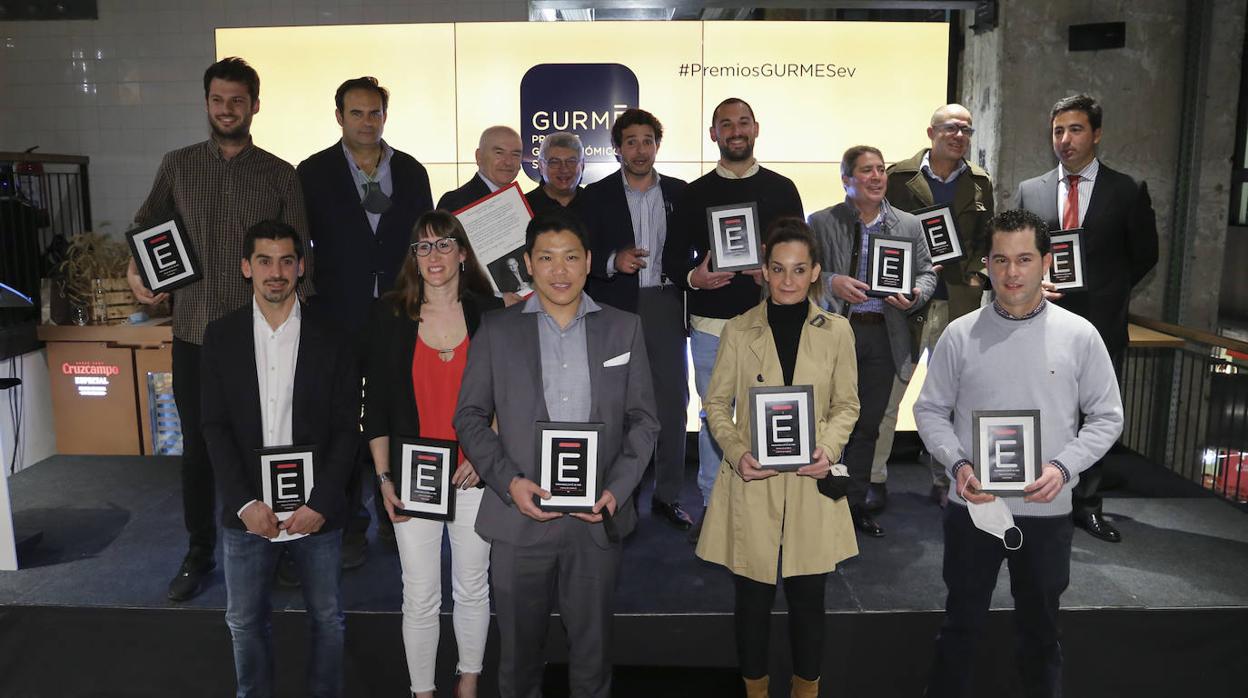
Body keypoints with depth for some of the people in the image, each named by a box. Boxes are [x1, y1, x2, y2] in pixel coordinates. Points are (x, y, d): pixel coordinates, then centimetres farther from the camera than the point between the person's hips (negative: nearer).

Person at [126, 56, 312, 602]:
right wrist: (135, 269, -6)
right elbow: (145, 227, 15)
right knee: (197, 445, 9)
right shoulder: (177, 166, 6)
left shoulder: (280, 175, 1)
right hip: (194, 331, 2)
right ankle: (199, 552, 25)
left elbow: (299, 254, 1)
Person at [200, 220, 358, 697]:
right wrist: (245, 503, -11)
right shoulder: (221, 336, 0)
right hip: (247, 510, 1)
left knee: (327, 619, 12)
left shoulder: (331, 337, -5)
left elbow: (347, 428, -6)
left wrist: (320, 504, -13)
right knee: (245, 621, 15)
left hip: (316, 510, -1)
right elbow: (215, 427, -2)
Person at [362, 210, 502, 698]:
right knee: (420, 597, 7)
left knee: (472, 588, 15)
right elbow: (376, 402, 2)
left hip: (474, 474, 1)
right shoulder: (389, 315, -2)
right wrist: (384, 478, -2)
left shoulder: (490, 313, -2)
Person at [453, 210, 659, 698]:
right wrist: (508, 481, -11)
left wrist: (616, 490, -8)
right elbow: (470, 417, 3)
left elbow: (642, 419, 5)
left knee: (593, 649, 12)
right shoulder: (496, 332, 2)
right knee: (519, 648, 13)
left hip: (597, 518, 1)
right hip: (520, 515, 0)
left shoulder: (624, 329, 5)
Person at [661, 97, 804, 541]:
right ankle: (712, 505, 21)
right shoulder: (694, 194, 7)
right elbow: (673, 258, 6)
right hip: (710, 324, 1)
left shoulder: (781, 189, 7)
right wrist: (693, 277, -15)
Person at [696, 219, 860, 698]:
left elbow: (846, 405, 8)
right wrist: (736, 452, -12)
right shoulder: (738, 331, -1)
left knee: (808, 599, 10)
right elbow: (717, 403, 4)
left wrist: (830, 447, -10)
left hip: (811, 485, 1)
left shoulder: (837, 331, 1)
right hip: (752, 486, 0)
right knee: (753, 600, 10)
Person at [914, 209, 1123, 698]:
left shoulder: (1079, 336, -5)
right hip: (971, 505, 0)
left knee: (1040, 628, 18)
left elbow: (1106, 417, 1)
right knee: (961, 623, 14)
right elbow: (930, 410, 1)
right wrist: (957, 463, -14)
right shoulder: (959, 335, -5)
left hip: (1047, 510, 0)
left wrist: (1063, 467, -14)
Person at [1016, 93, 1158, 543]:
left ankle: (1086, 504, 22)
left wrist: (1107, 294, 1)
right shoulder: (1030, 191, 6)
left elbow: (1144, 256, 8)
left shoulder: (1127, 191, 1)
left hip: (1102, 324, -1)